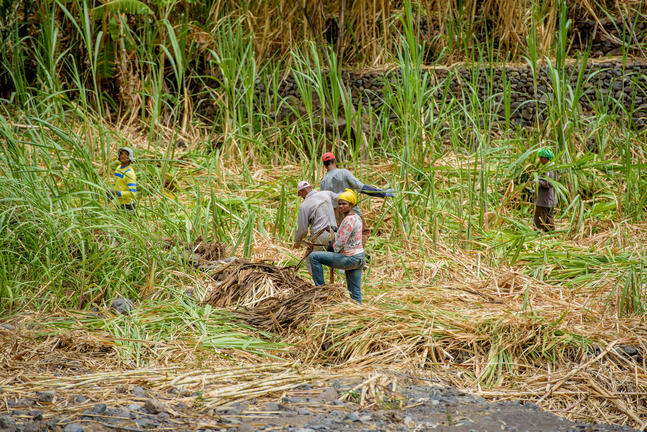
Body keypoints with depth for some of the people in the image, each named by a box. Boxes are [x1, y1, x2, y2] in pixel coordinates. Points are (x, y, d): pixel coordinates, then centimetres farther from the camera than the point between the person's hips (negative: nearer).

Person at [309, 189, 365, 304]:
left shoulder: (348, 220, -18)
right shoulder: (356, 217, 11)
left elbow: (340, 243, -19)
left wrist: (332, 250, 0)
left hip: (349, 259, -10)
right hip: (358, 258, 10)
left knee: (314, 257, -8)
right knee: (355, 293, 12)